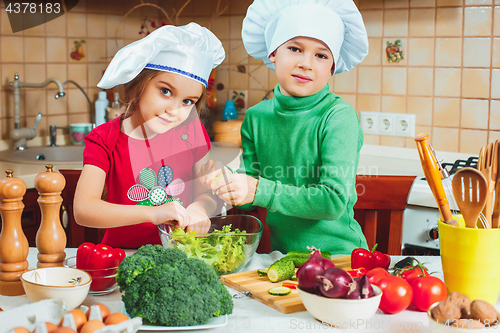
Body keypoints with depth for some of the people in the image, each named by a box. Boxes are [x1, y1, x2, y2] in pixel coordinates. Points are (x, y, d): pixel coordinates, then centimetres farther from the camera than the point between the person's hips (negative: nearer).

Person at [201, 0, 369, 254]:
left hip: (337, 252, -4)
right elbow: (249, 201, 6)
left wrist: (258, 190, -22)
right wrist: (227, 181, -16)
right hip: (281, 250, 4)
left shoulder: (339, 117, -10)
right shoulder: (256, 117, 4)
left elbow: (334, 202, -17)